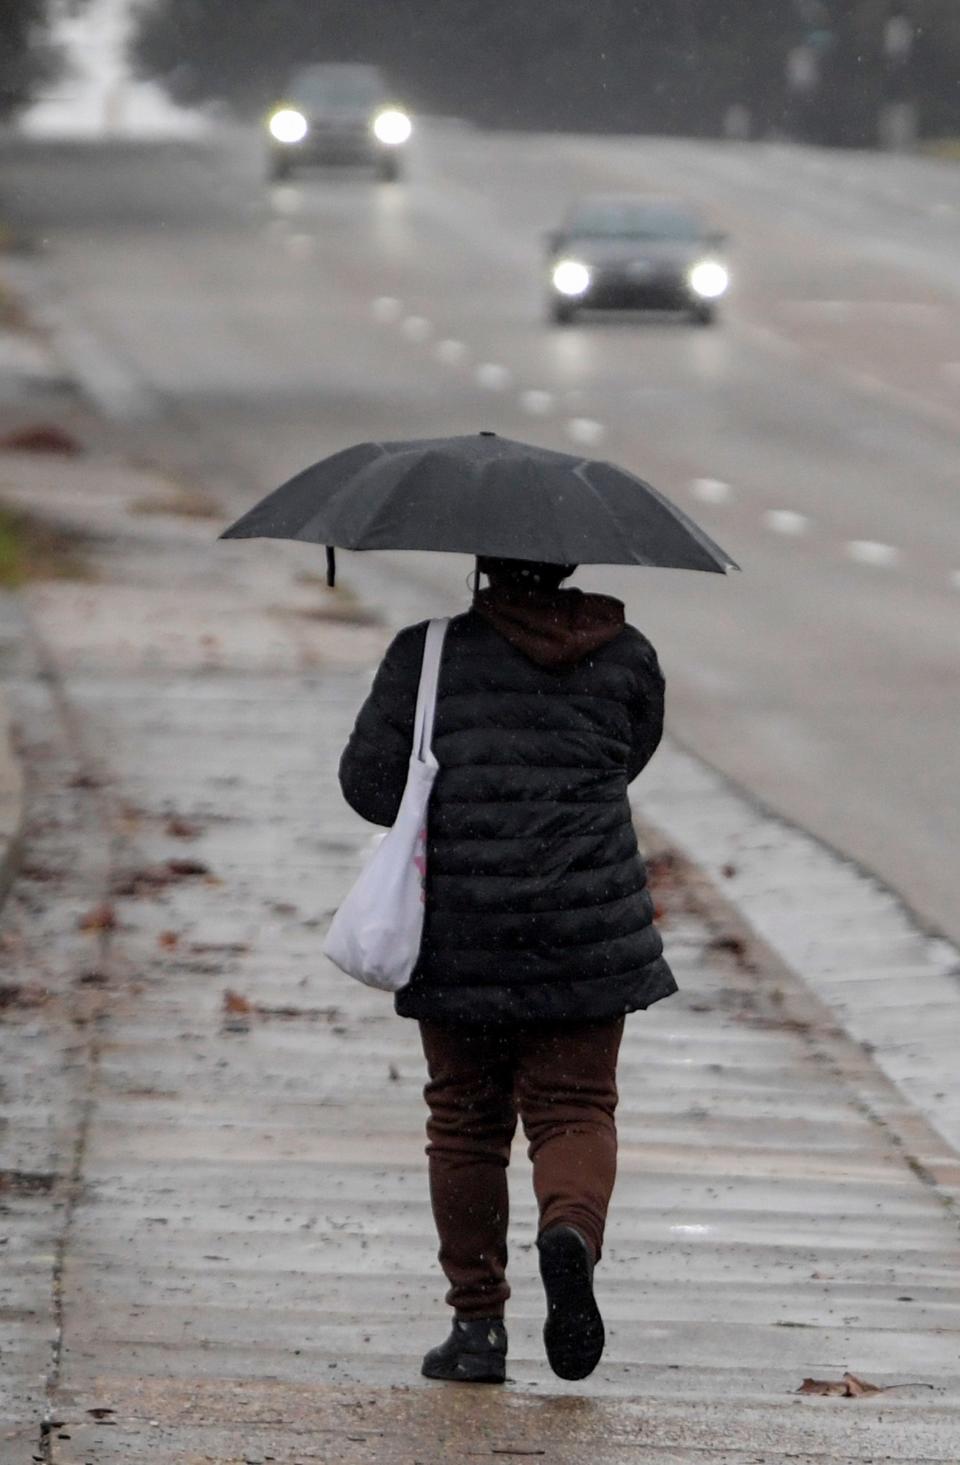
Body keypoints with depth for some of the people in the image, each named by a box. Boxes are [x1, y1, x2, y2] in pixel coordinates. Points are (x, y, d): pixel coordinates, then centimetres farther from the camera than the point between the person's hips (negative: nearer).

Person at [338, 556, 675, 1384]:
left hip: (458, 932, 0)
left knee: (466, 1122, 10)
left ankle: (478, 1322, 10)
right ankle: (571, 1226, -25)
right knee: (575, 1109, 7)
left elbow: (368, 777, -3)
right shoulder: (626, 657, 4)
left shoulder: (430, 653, -1)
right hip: (585, 934, 0)